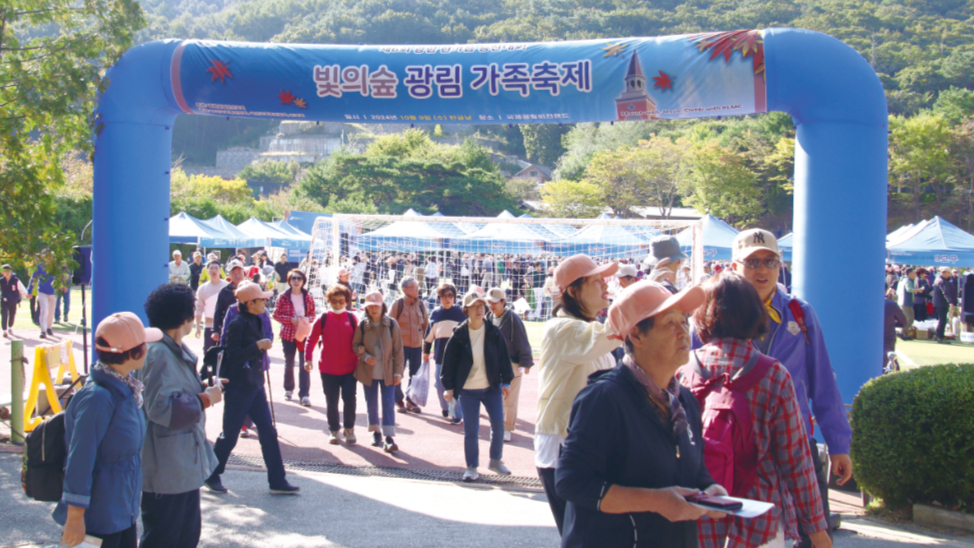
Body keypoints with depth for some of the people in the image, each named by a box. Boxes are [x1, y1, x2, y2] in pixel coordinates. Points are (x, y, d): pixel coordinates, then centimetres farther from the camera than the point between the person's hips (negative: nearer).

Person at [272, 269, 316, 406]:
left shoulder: (308, 297, 1)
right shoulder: (283, 297, -3)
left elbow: (312, 314, 8)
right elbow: (276, 314, -2)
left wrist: (306, 319, -14)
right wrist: (291, 320, -15)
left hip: (304, 333, 0)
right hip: (288, 334, 0)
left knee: (304, 365, -6)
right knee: (289, 364, 11)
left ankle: (304, 395, -5)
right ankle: (288, 389, 30)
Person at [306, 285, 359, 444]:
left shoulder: (352, 318, 1)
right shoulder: (323, 319, -2)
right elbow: (311, 340, 0)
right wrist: (308, 359, -8)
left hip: (349, 369, 0)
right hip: (328, 369, 0)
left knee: (349, 399, -8)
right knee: (331, 402, 7)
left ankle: (349, 429, 12)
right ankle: (333, 431, 23)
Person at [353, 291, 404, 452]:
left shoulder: (392, 324, -6)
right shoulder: (362, 325, -4)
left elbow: (398, 350, -2)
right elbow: (355, 345, 6)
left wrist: (398, 372, -5)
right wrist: (365, 356, -14)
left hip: (387, 372, -2)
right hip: (368, 371, 2)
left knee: (388, 403, -6)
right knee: (371, 403, 11)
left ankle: (389, 436, -6)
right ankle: (375, 432, 27)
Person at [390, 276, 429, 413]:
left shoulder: (420, 304, 6)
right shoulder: (398, 303, -6)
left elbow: (425, 324, 15)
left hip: (417, 345, 4)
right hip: (401, 344, -4)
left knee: (415, 374, 8)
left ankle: (411, 400, 20)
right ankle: (399, 400, 14)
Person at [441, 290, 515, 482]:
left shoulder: (493, 332, -2)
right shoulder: (459, 334, -6)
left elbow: (503, 357, 4)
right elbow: (449, 360, -2)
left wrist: (506, 381, 0)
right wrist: (448, 387, -4)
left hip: (492, 387, 2)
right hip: (468, 390, -2)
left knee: (498, 424, 3)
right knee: (470, 430, 1)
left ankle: (495, 460, 24)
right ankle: (471, 467, 14)